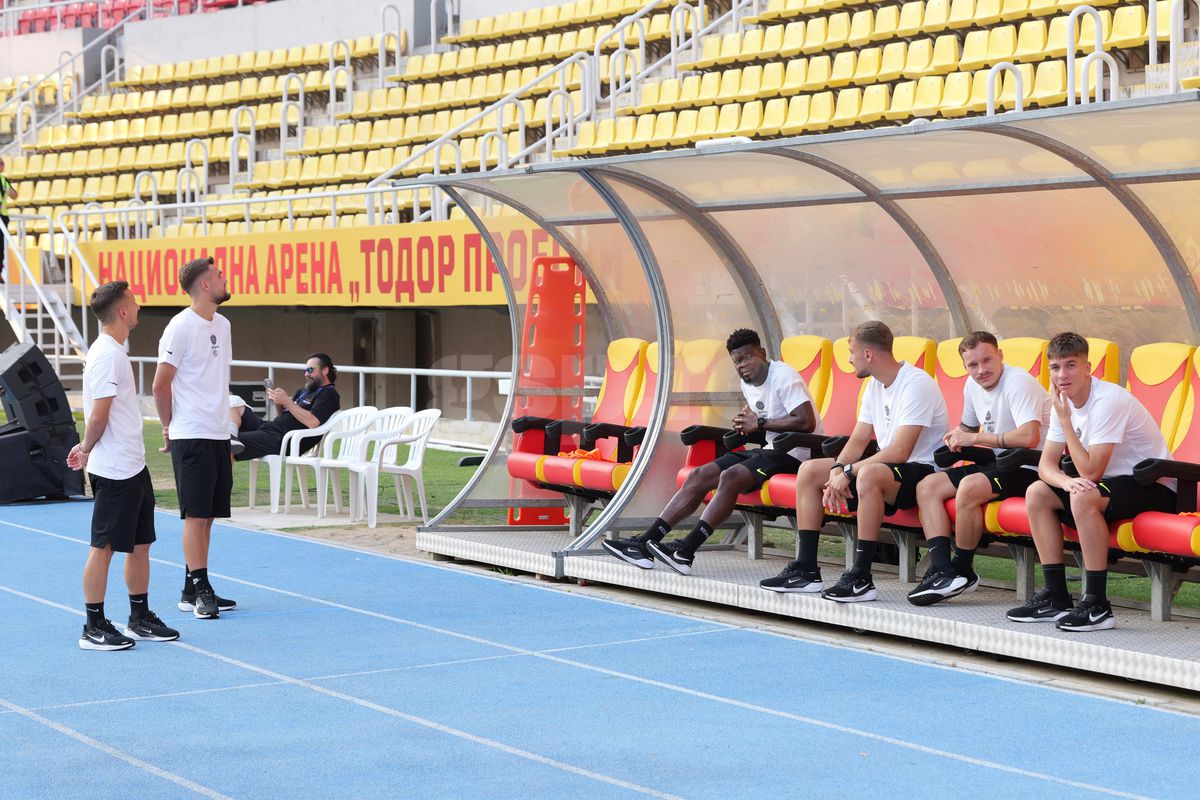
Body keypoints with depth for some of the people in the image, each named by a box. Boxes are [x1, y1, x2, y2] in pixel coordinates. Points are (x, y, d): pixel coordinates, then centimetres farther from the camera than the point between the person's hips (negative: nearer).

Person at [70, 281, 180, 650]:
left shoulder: (112, 352, 14)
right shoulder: (108, 356, -18)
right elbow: (98, 417, -19)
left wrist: (87, 449, 9)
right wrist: (87, 451, -4)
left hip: (133, 467, 10)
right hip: (114, 471, -10)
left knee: (140, 543, 14)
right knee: (103, 546, -2)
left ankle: (140, 619, 24)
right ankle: (94, 629, 4)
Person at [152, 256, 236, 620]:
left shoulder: (222, 325, 14)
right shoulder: (181, 327, -12)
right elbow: (161, 385, -10)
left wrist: (226, 435, 17)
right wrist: (170, 426, 1)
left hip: (218, 436, 8)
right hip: (192, 437, -8)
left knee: (207, 515, 10)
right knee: (196, 515, -6)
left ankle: (193, 590, 15)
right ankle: (200, 590, -3)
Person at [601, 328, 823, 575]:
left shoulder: (784, 377, -14)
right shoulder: (748, 383, 12)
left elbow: (807, 423, -24)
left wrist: (760, 423, -18)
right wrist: (745, 423, 5)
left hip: (795, 453, -9)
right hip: (770, 450, 9)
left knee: (730, 476, -31)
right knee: (699, 476, -3)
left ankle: (686, 551, -34)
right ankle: (645, 543, -10)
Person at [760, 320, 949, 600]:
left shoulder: (916, 384, -19)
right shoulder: (875, 386, 11)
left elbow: (900, 452, -26)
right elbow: (857, 441, 10)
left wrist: (849, 472, -22)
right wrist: (837, 470, -11)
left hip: (921, 470, -10)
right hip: (888, 467, 10)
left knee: (869, 475, -40)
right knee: (809, 471, 4)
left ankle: (861, 578, -34)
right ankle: (806, 570, 1)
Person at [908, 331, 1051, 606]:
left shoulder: (1018, 383, -18)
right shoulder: (973, 386, 9)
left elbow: (1030, 437, -32)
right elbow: (969, 427, 29)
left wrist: (975, 439, -22)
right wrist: (958, 435, 3)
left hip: (1029, 470, -10)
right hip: (998, 465, 10)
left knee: (970, 486, -34)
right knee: (927, 486, -1)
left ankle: (963, 571, -16)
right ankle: (941, 571, -15)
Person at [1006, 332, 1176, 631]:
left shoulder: (1109, 401, -24)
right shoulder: (1066, 402, 2)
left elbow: (1091, 472, -27)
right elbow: (1046, 465, 0)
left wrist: (1064, 420, -25)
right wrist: (1067, 481, -24)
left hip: (1155, 489, -9)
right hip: (1114, 482, 9)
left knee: (1084, 496, -34)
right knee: (1037, 494, -2)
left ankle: (1097, 605, -28)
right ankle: (1055, 597, 0)